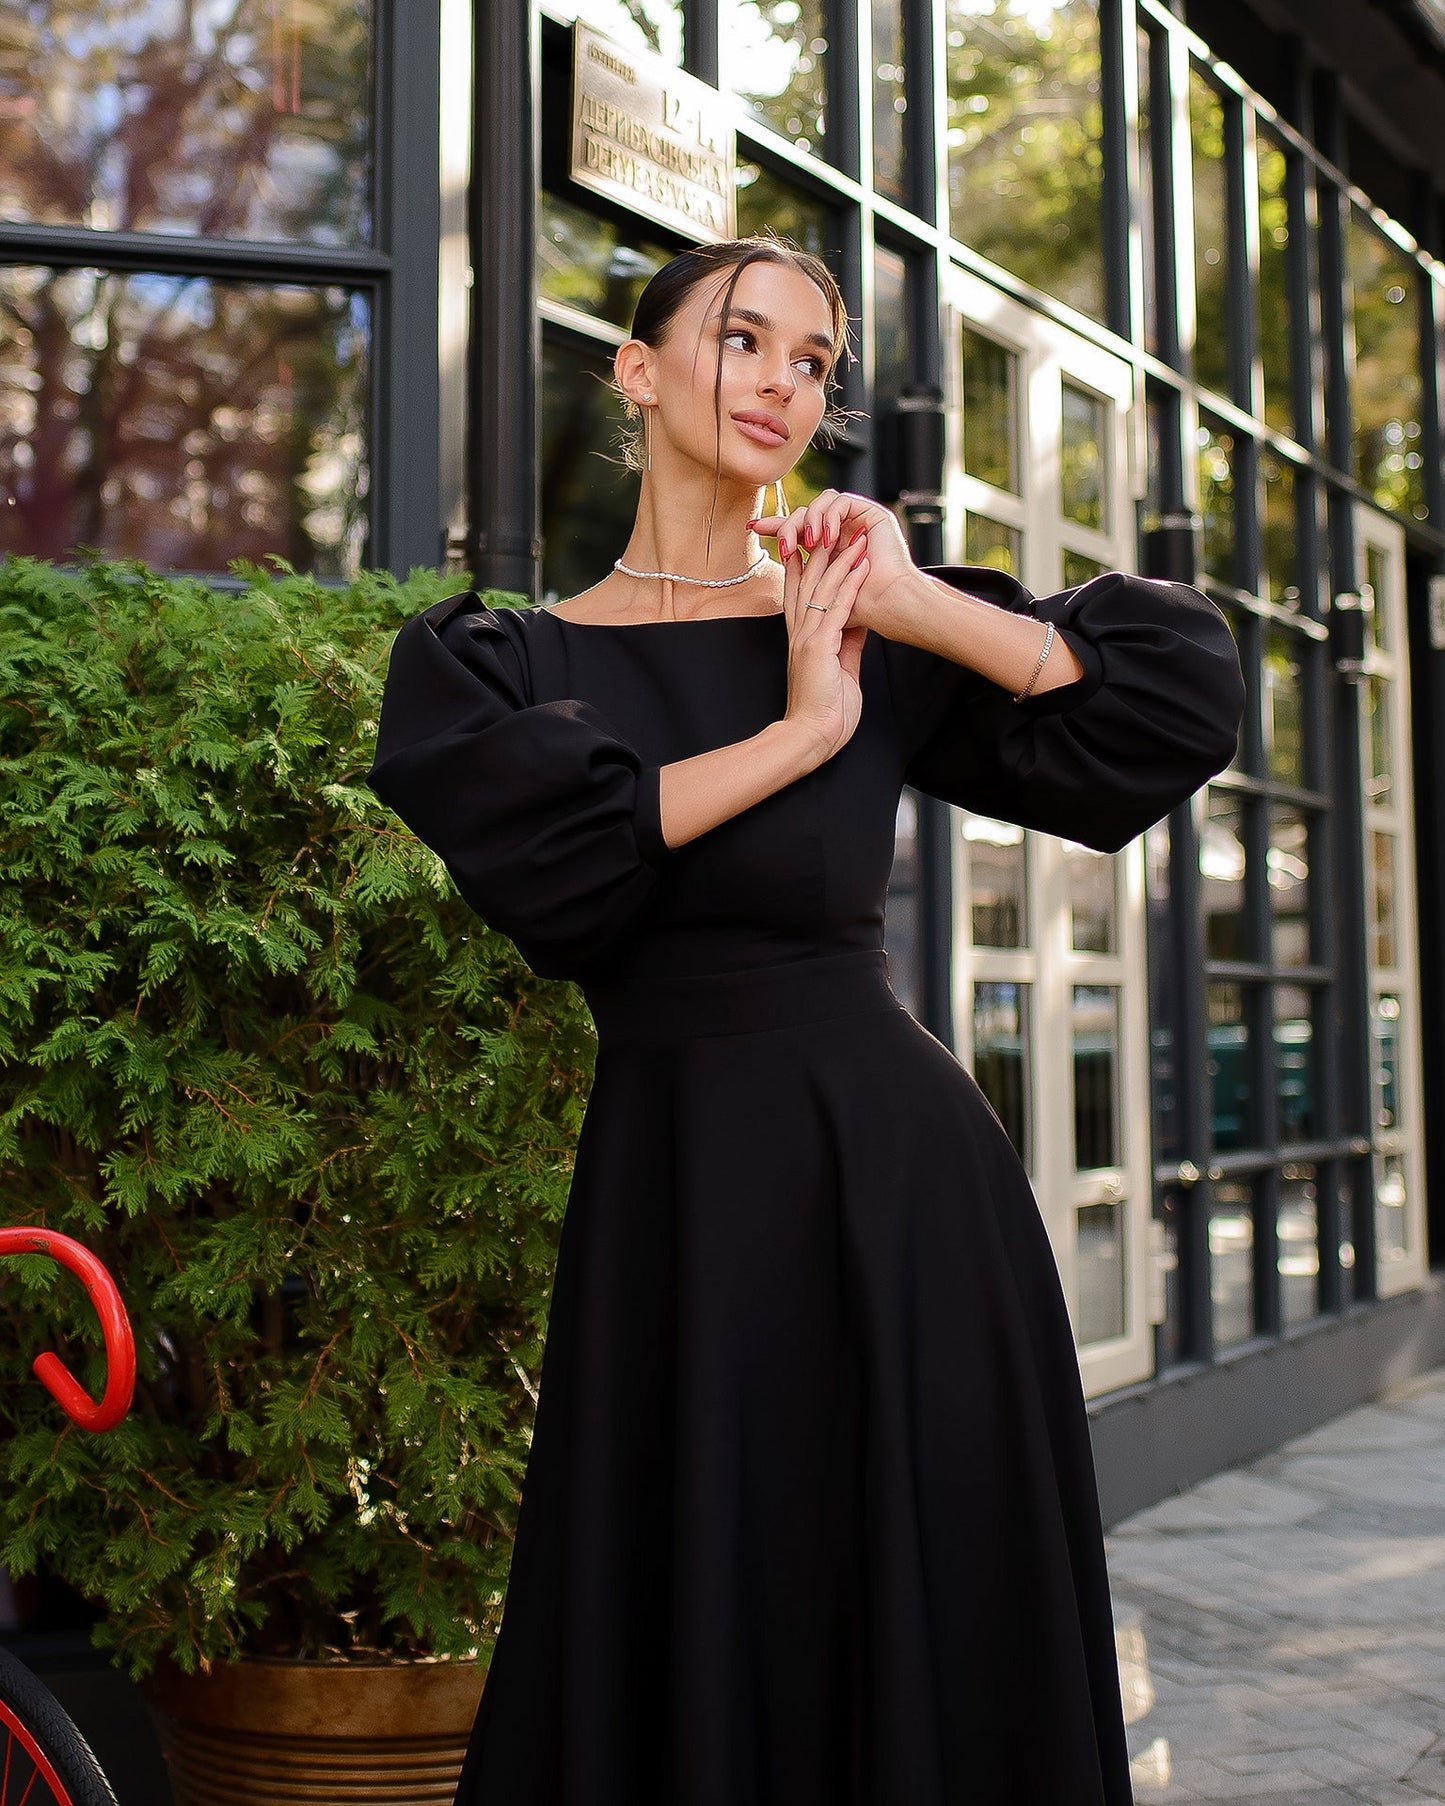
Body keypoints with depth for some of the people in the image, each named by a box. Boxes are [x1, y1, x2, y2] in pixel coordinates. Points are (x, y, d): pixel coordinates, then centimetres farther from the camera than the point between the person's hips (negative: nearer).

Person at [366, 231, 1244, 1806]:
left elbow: (1181, 691, 2)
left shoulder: (880, 646, 10)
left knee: (931, 1643, 6)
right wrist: (803, 734, -7)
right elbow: (549, 849, -14)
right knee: (693, 1650, 6)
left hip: (906, 1178, 1)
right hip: (676, 1188, -1)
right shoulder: (497, 660, 8)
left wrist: (910, 601, -5)